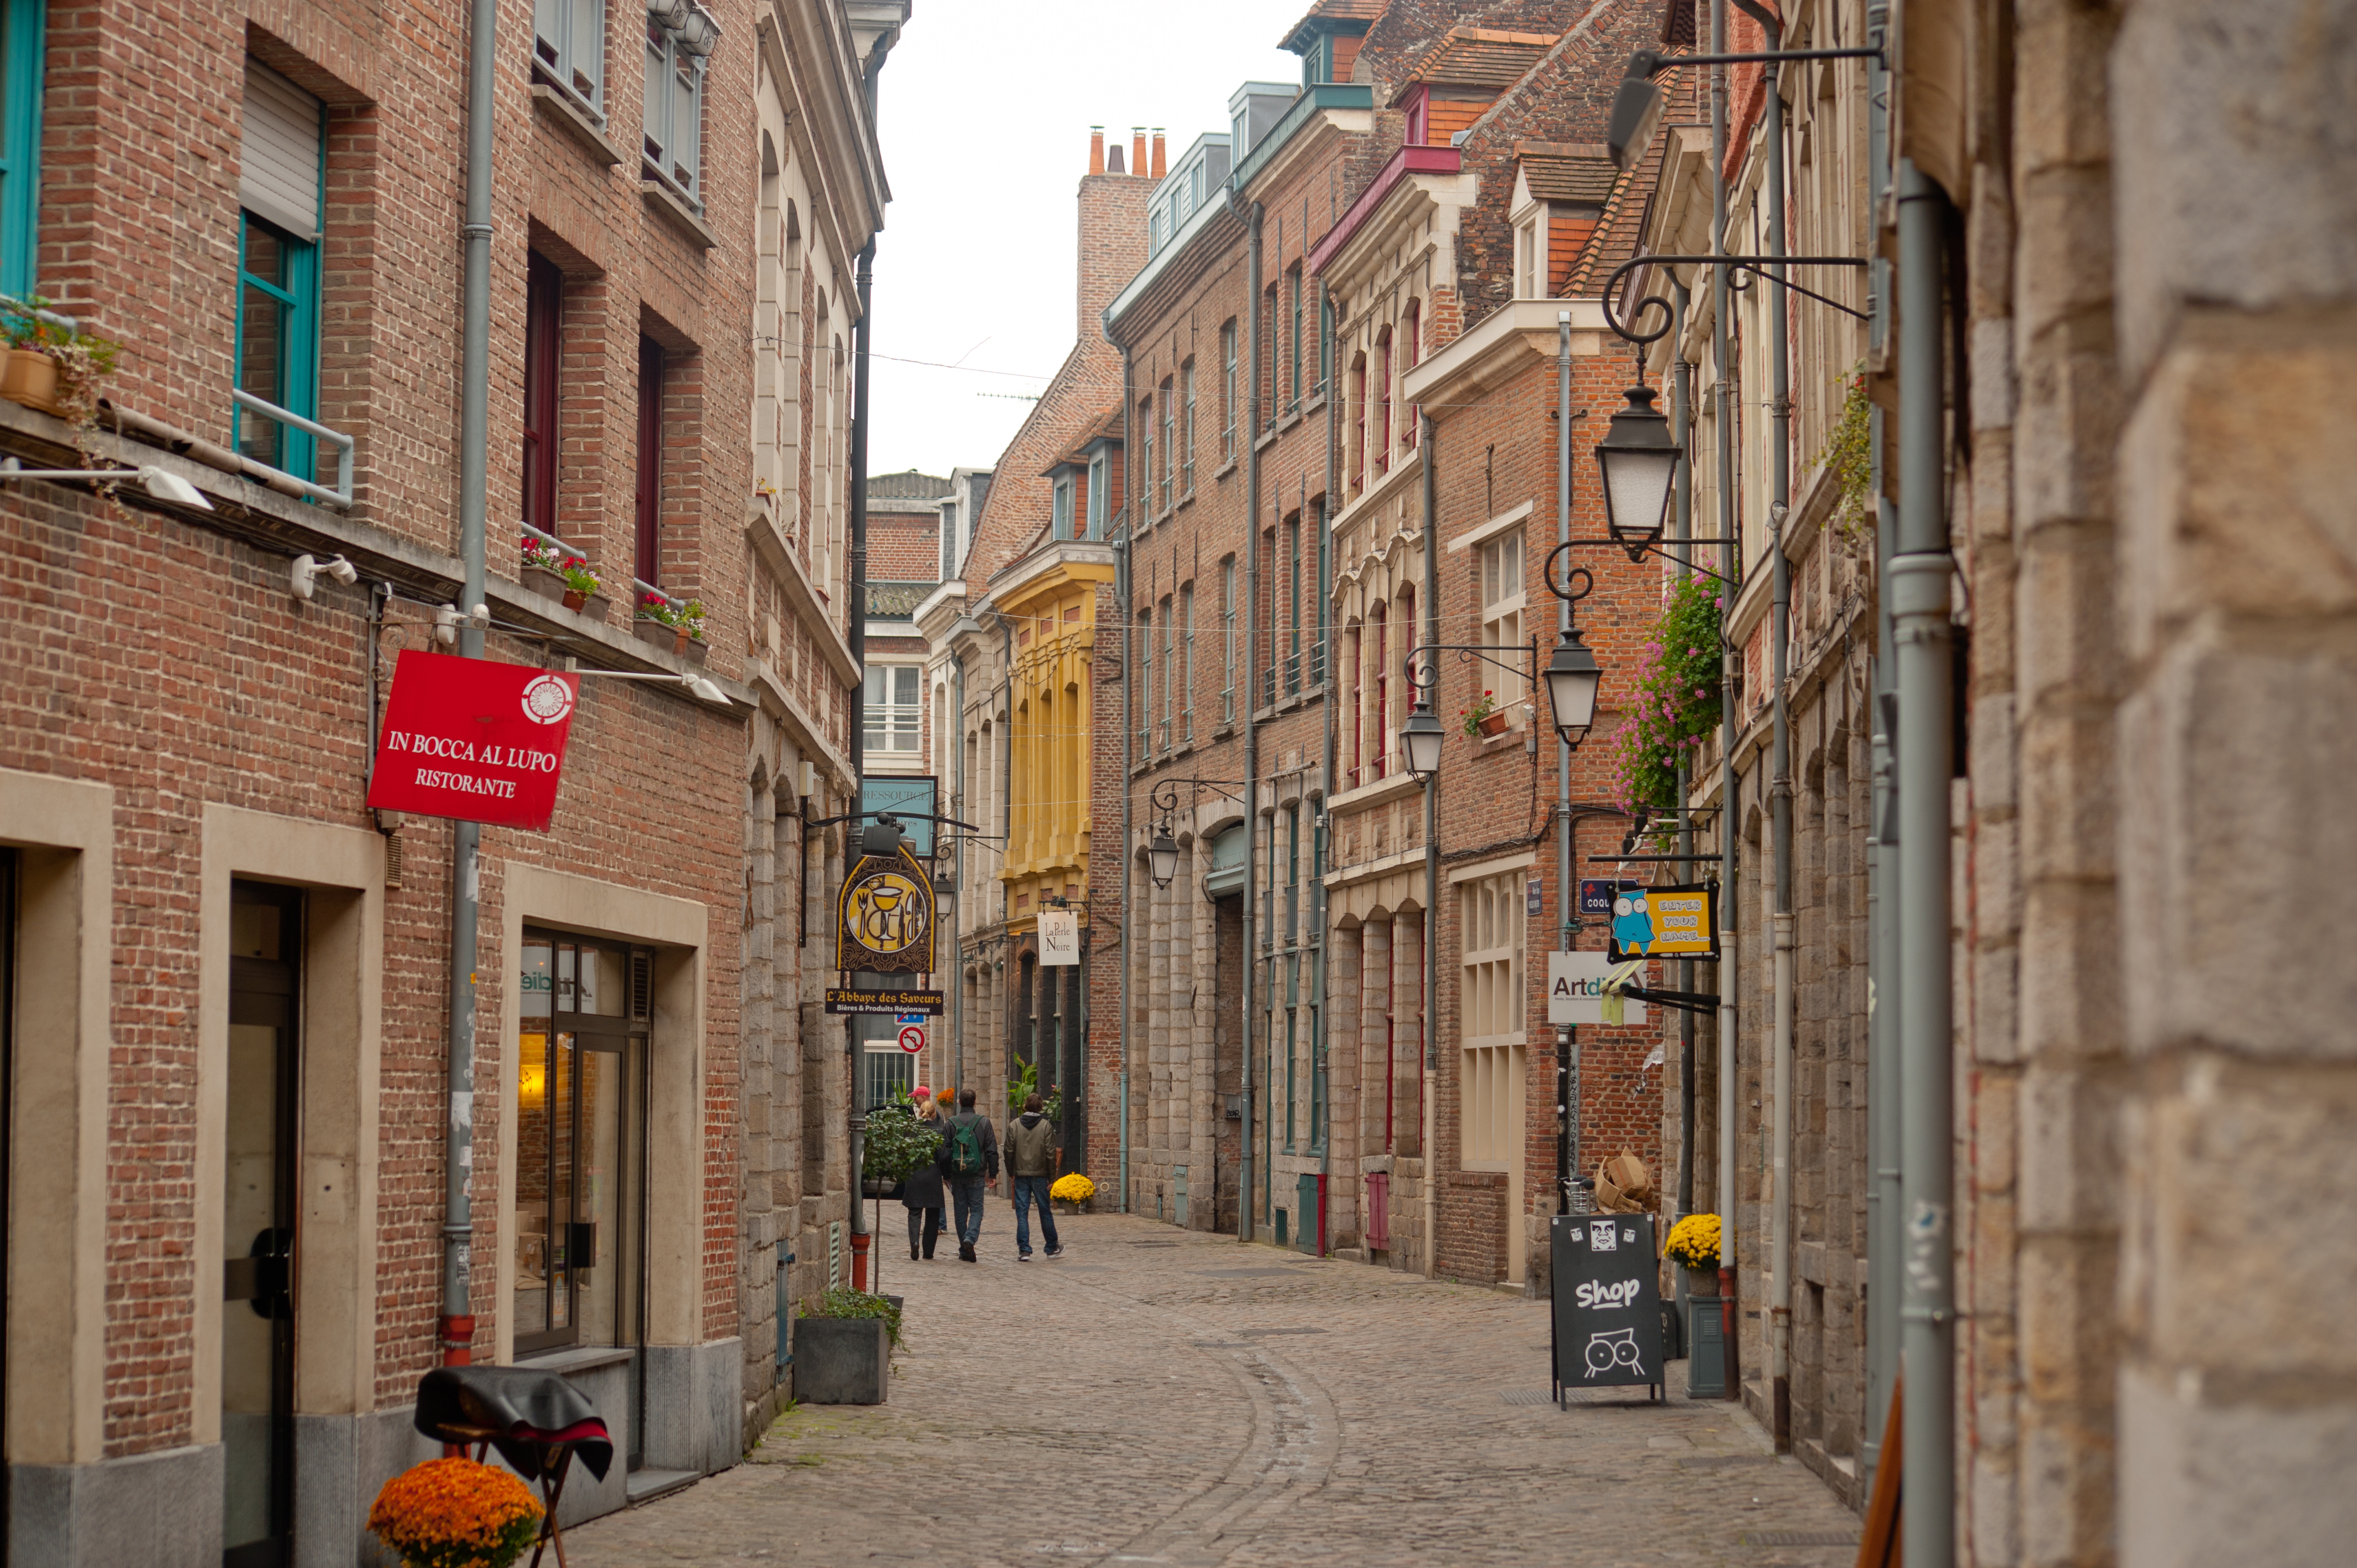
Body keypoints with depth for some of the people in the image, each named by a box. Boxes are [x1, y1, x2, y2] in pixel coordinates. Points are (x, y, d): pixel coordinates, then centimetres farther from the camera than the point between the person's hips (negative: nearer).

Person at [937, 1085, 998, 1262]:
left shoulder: (951, 1123, 0)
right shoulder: (984, 1122, -2)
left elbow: (944, 1153, 1)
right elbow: (992, 1151, -2)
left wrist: (946, 1175, 10)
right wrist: (993, 1173, 6)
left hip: (957, 1175, 1)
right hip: (977, 1175, -1)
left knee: (961, 1211, 9)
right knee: (976, 1209, 4)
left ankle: (964, 1251, 10)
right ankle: (970, 1239, -20)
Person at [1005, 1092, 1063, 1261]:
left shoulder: (1014, 1125, -1)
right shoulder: (1046, 1126, -5)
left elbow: (1009, 1152, -1)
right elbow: (1050, 1153, -6)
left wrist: (1011, 1173, 10)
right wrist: (1052, 1176, -1)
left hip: (1021, 1175, 0)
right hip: (1040, 1175, 0)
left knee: (1022, 1213, 1)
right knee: (1045, 1212, 11)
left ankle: (1024, 1250, -6)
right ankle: (1052, 1248, 22)